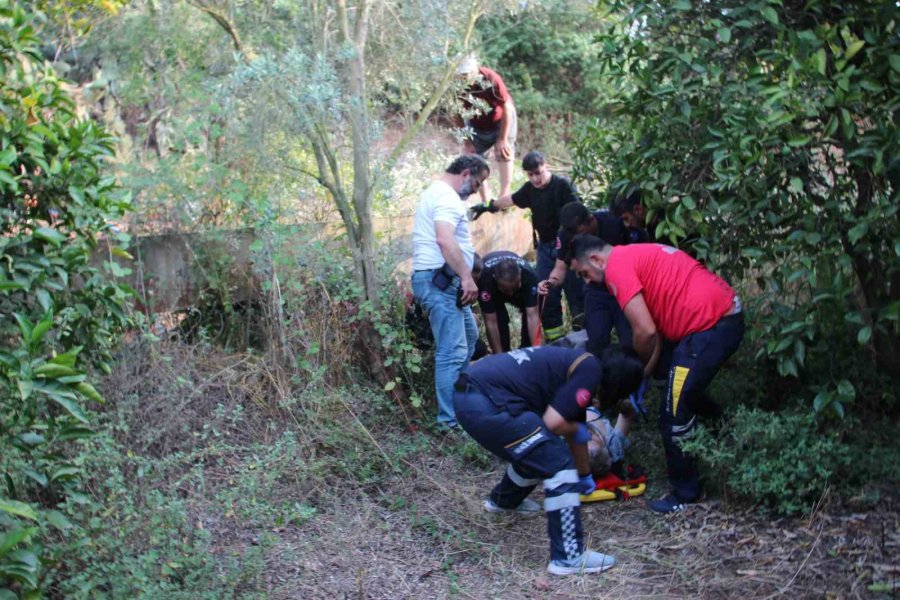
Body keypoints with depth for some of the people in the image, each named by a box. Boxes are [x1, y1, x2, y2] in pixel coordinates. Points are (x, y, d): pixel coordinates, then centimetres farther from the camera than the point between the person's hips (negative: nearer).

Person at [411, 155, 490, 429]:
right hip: (439, 281, -12)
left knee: (469, 336, 24)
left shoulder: (435, 193, 22)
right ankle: (451, 419, -8)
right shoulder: (447, 197, -14)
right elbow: (445, 240, -28)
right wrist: (467, 277, -28)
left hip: (441, 281, 12)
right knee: (452, 352, -11)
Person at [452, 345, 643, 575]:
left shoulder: (578, 363, 23)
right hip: (488, 404, -10)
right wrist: (578, 430, 9)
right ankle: (569, 557, 4)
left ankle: (502, 500, 52)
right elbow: (553, 422, -14)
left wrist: (584, 476, 50)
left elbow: (575, 432, 37)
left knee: (537, 451, 29)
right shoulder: (590, 371, -5)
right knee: (560, 467, -3)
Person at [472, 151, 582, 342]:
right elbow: (510, 199, 28)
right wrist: (488, 207, 40)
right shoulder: (530, 189, 9)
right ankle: (553, 338, 12)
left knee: (575, 290, -9)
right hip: (545, 246, 6)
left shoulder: (562, 185, -9)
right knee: (546, 295, 5)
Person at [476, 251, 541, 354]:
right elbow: (491, 323, -39)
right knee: (500, 319, -25)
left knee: (530, 312, -19)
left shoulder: (528, 275, -39)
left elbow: (532, 316, -38)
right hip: (492, 290, -2)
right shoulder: (486, 278, -43)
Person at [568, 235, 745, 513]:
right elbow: (657, 326, 17)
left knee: (674, 415, 0)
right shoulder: (637, 256, 21)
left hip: (709, 325, -10)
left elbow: (646, 331, -14)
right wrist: (643, 374, 12)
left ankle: (686, 494, 13)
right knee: (686, 394, 28)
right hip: (726, 315, 10)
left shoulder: (617, 267, -8)